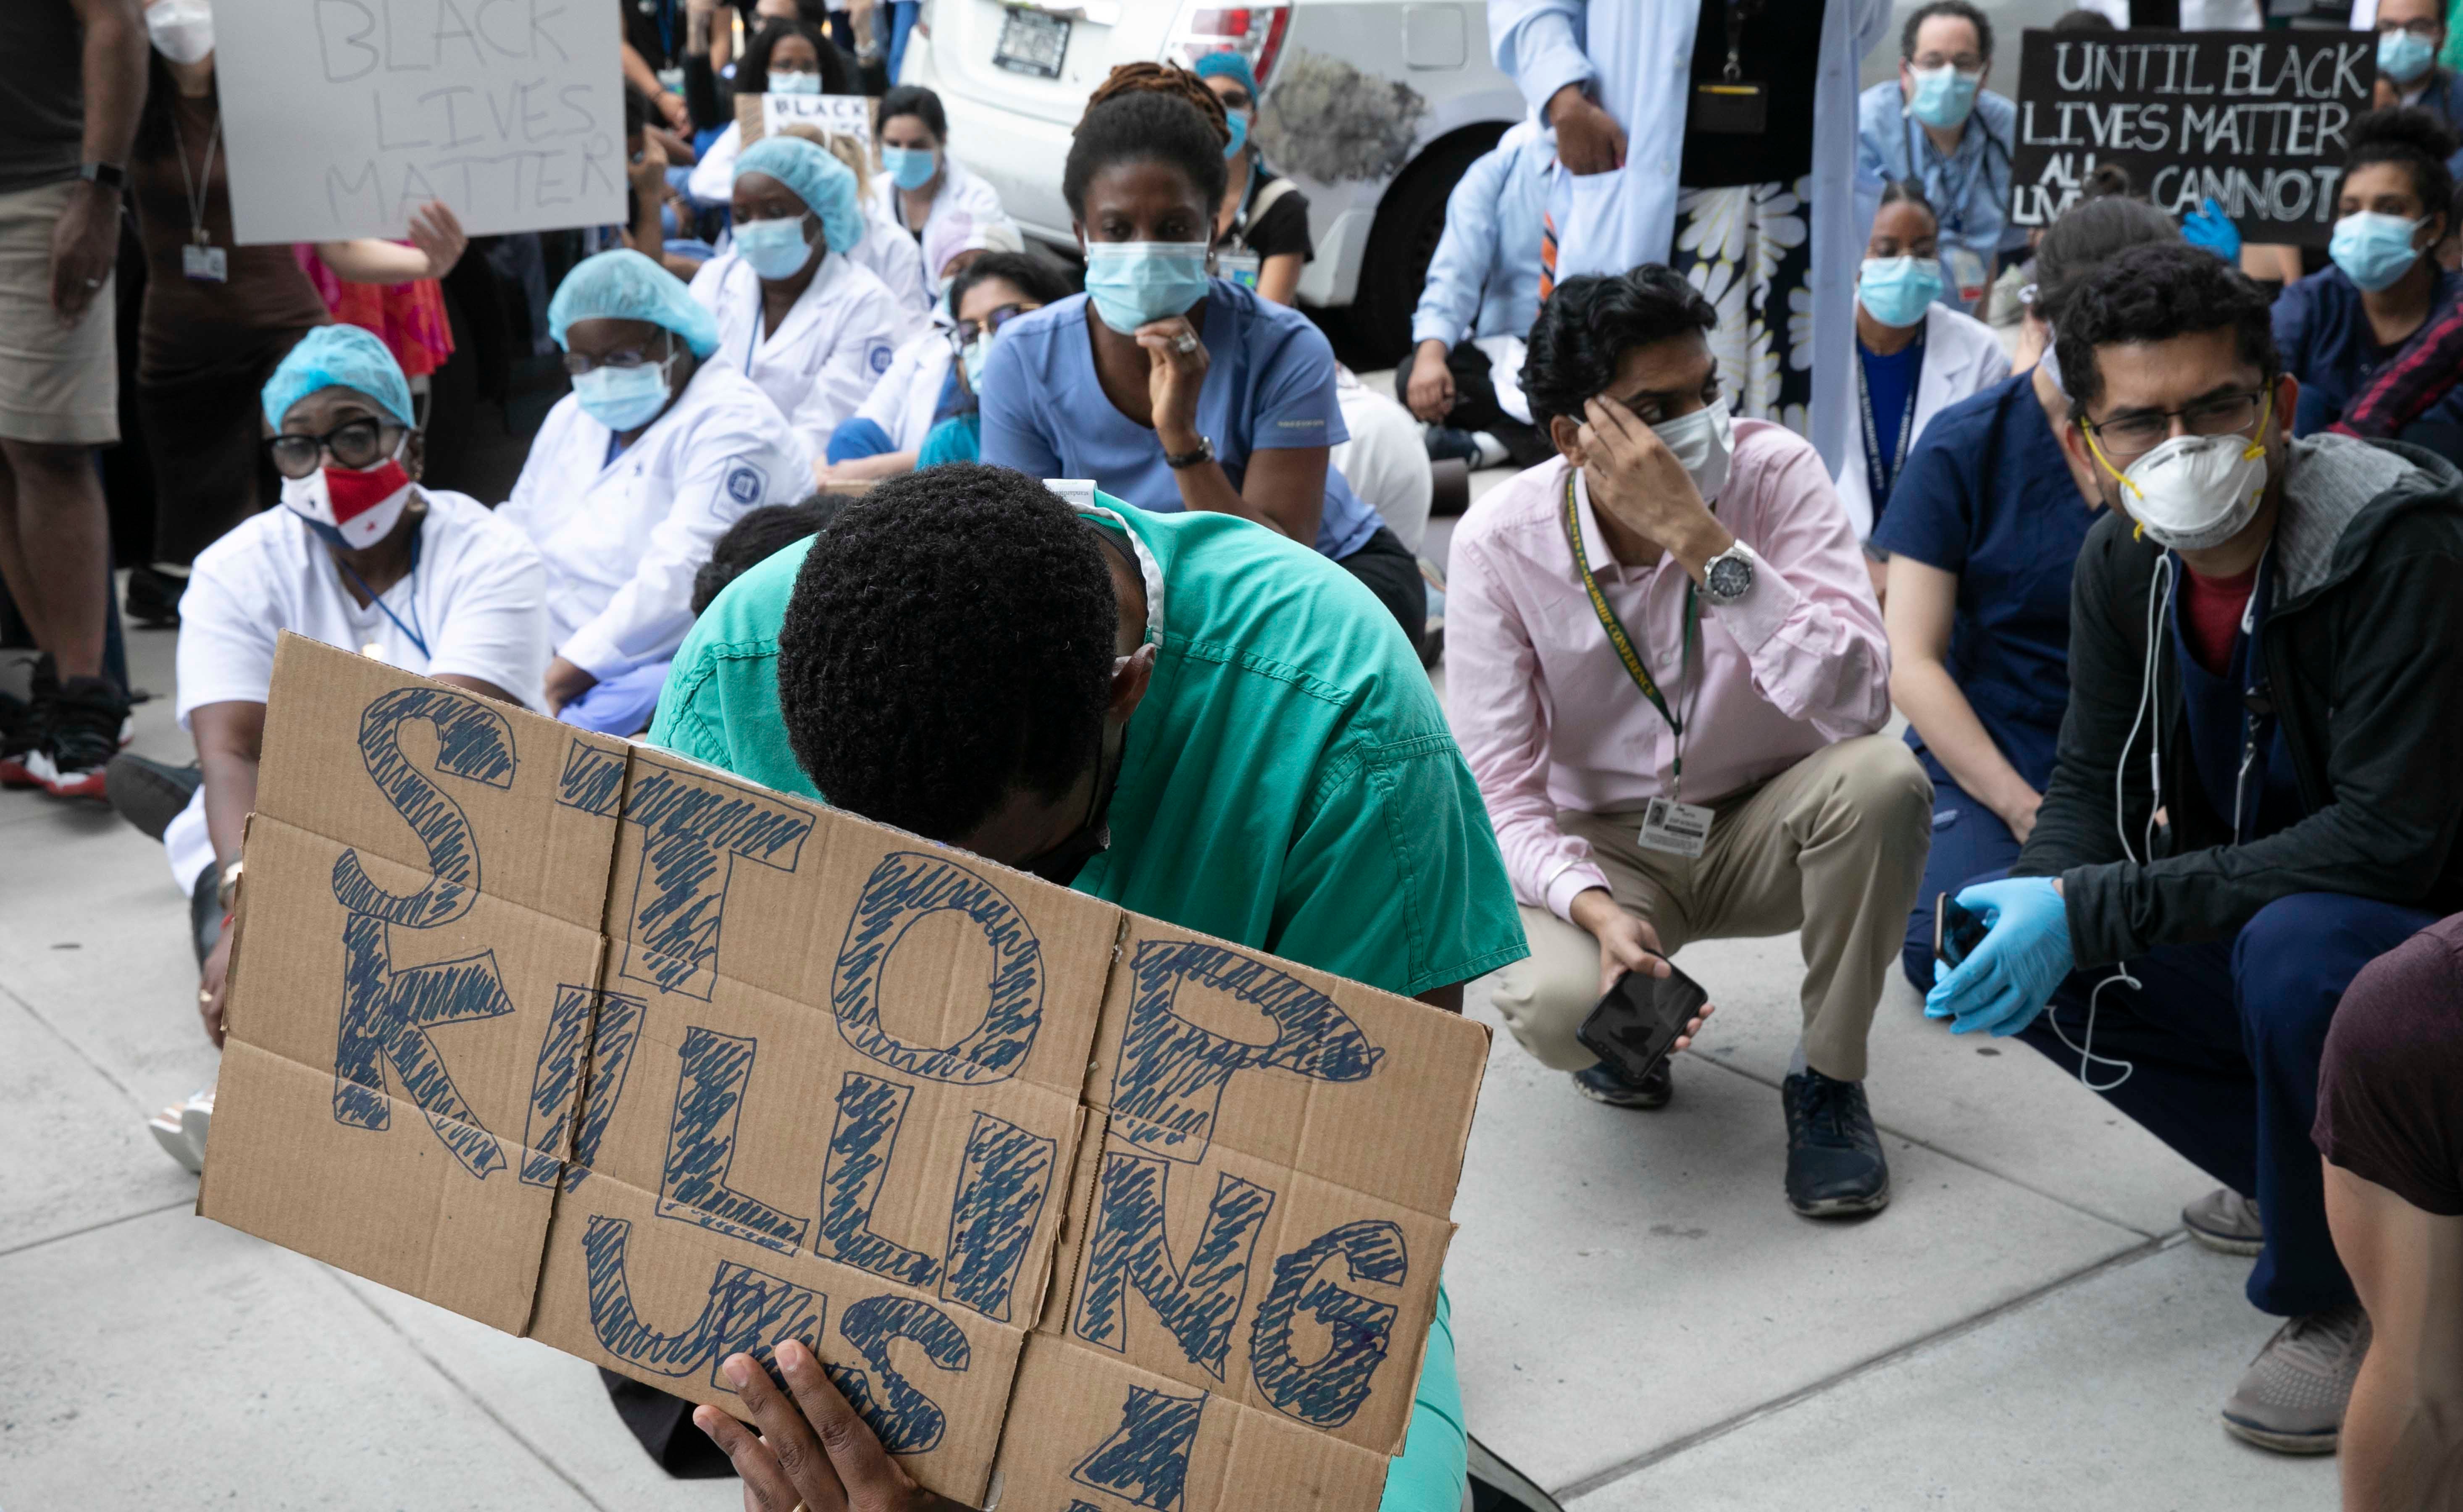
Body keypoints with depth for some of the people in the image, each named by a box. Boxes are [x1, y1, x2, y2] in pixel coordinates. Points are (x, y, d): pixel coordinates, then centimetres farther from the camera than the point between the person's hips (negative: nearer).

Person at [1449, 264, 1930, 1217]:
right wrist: (1597, 909, -33)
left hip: (1764, 827, 1)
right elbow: (1501, 792, -15)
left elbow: (1857, 702, -31)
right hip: (1605, 846, -1)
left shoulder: (1774, 472, -18)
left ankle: (1829, 1081, -8)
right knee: (1559, 1009, -32)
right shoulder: (1500, 541, -16)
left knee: (1882, 777, -32)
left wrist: (1703, 542, -37)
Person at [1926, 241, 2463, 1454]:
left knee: (2297, 947, -37)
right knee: (2014, 959, -7)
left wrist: (2092, 908, -32)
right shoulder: (2122, 564, -5)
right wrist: (2039, 908, -23)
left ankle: (2352, 1299, -10)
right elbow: (2093, 784, 1)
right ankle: (2309, 1174, 10)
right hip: (2257, 927, 7)